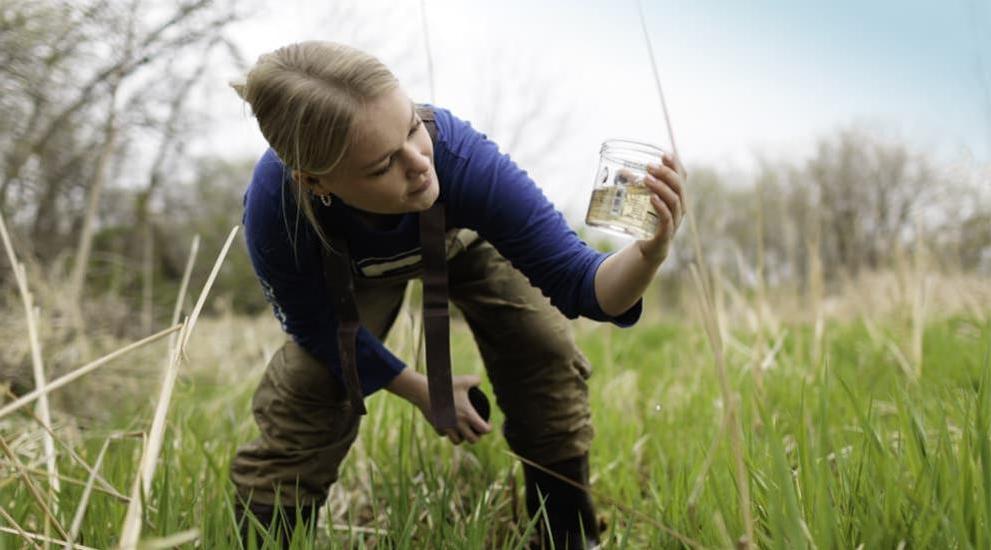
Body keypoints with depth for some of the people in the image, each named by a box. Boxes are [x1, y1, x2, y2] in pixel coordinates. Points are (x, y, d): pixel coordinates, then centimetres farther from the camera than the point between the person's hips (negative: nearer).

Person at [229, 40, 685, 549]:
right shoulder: (273, 208, -41)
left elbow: (574, 281, -38)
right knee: (299, 401, -13)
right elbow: (317, 329, -20)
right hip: (355, 271, 0)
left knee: (547, 356, -13)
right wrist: (422, 393, -13)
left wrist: (650, 253, -60)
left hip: (467, 240, 0)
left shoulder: (461, 156, -45)